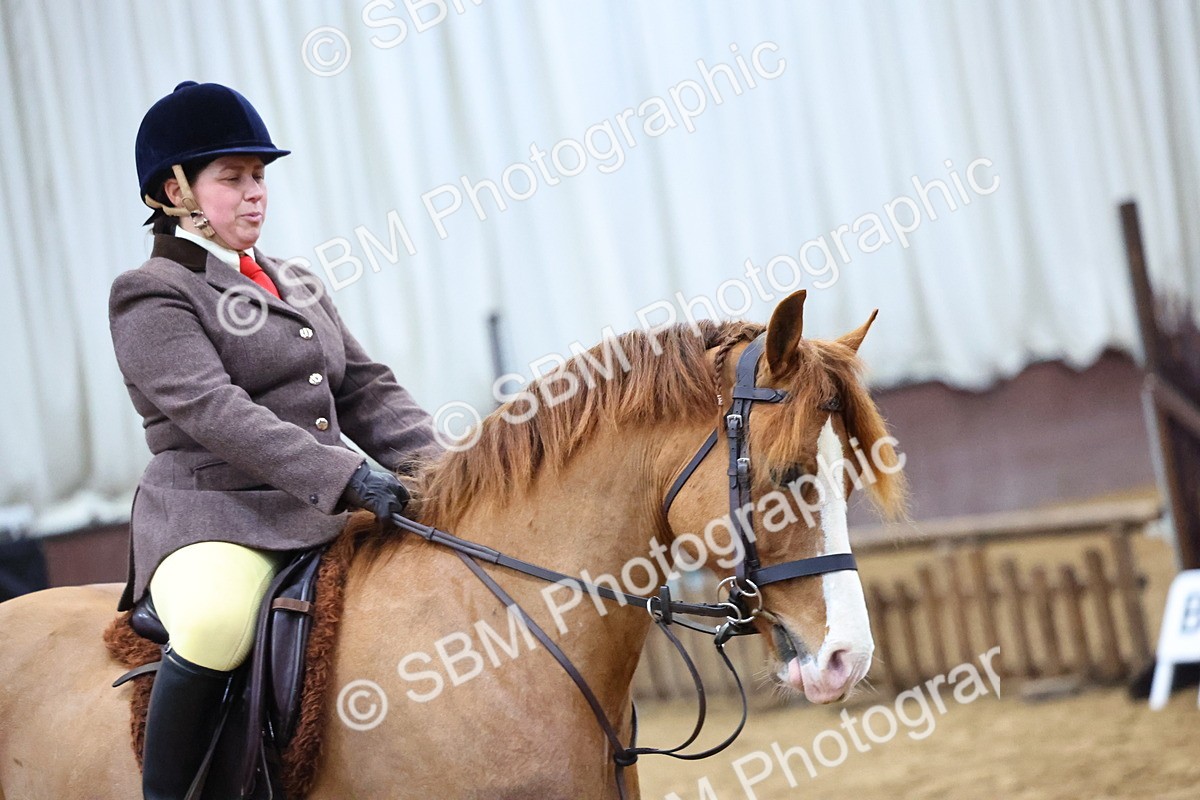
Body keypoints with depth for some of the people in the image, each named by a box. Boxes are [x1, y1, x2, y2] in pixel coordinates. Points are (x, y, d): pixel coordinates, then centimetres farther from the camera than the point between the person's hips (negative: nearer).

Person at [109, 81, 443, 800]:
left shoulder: (299, 286, 21)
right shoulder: (151, 295, -3)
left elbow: (367, 389, 16)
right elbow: (212, 409, -17)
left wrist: (437, 469, -5)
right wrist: (345, 477, -28)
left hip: (327, 522, 7)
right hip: (212, 522, -7)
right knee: (218, 624, -38)